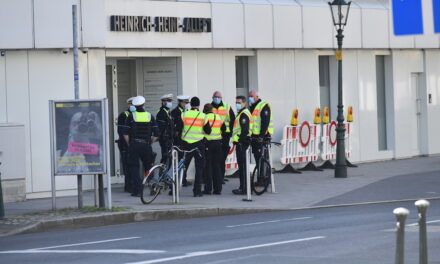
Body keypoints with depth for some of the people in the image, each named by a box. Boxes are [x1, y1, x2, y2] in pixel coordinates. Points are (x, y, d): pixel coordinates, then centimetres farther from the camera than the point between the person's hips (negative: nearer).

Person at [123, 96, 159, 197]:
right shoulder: (150, 116, 4)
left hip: (134, 145, -2)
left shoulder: (131, 116, -1)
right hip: (146, 145, 2)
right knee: (148, 167, 16)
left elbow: (125, 133, -4)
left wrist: (129, 144, 8)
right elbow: (156, 134, 2)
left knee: (134, 168, 2)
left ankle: (137, 190, -6)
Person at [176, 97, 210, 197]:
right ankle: (197, 191, 0)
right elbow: (208, 131, 1)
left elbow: (178, 129, -2)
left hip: (186, 143, 2)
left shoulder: (184, 115, -3)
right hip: (199, 143, -1)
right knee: (199, 168, 5)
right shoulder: (203, 116, -4)